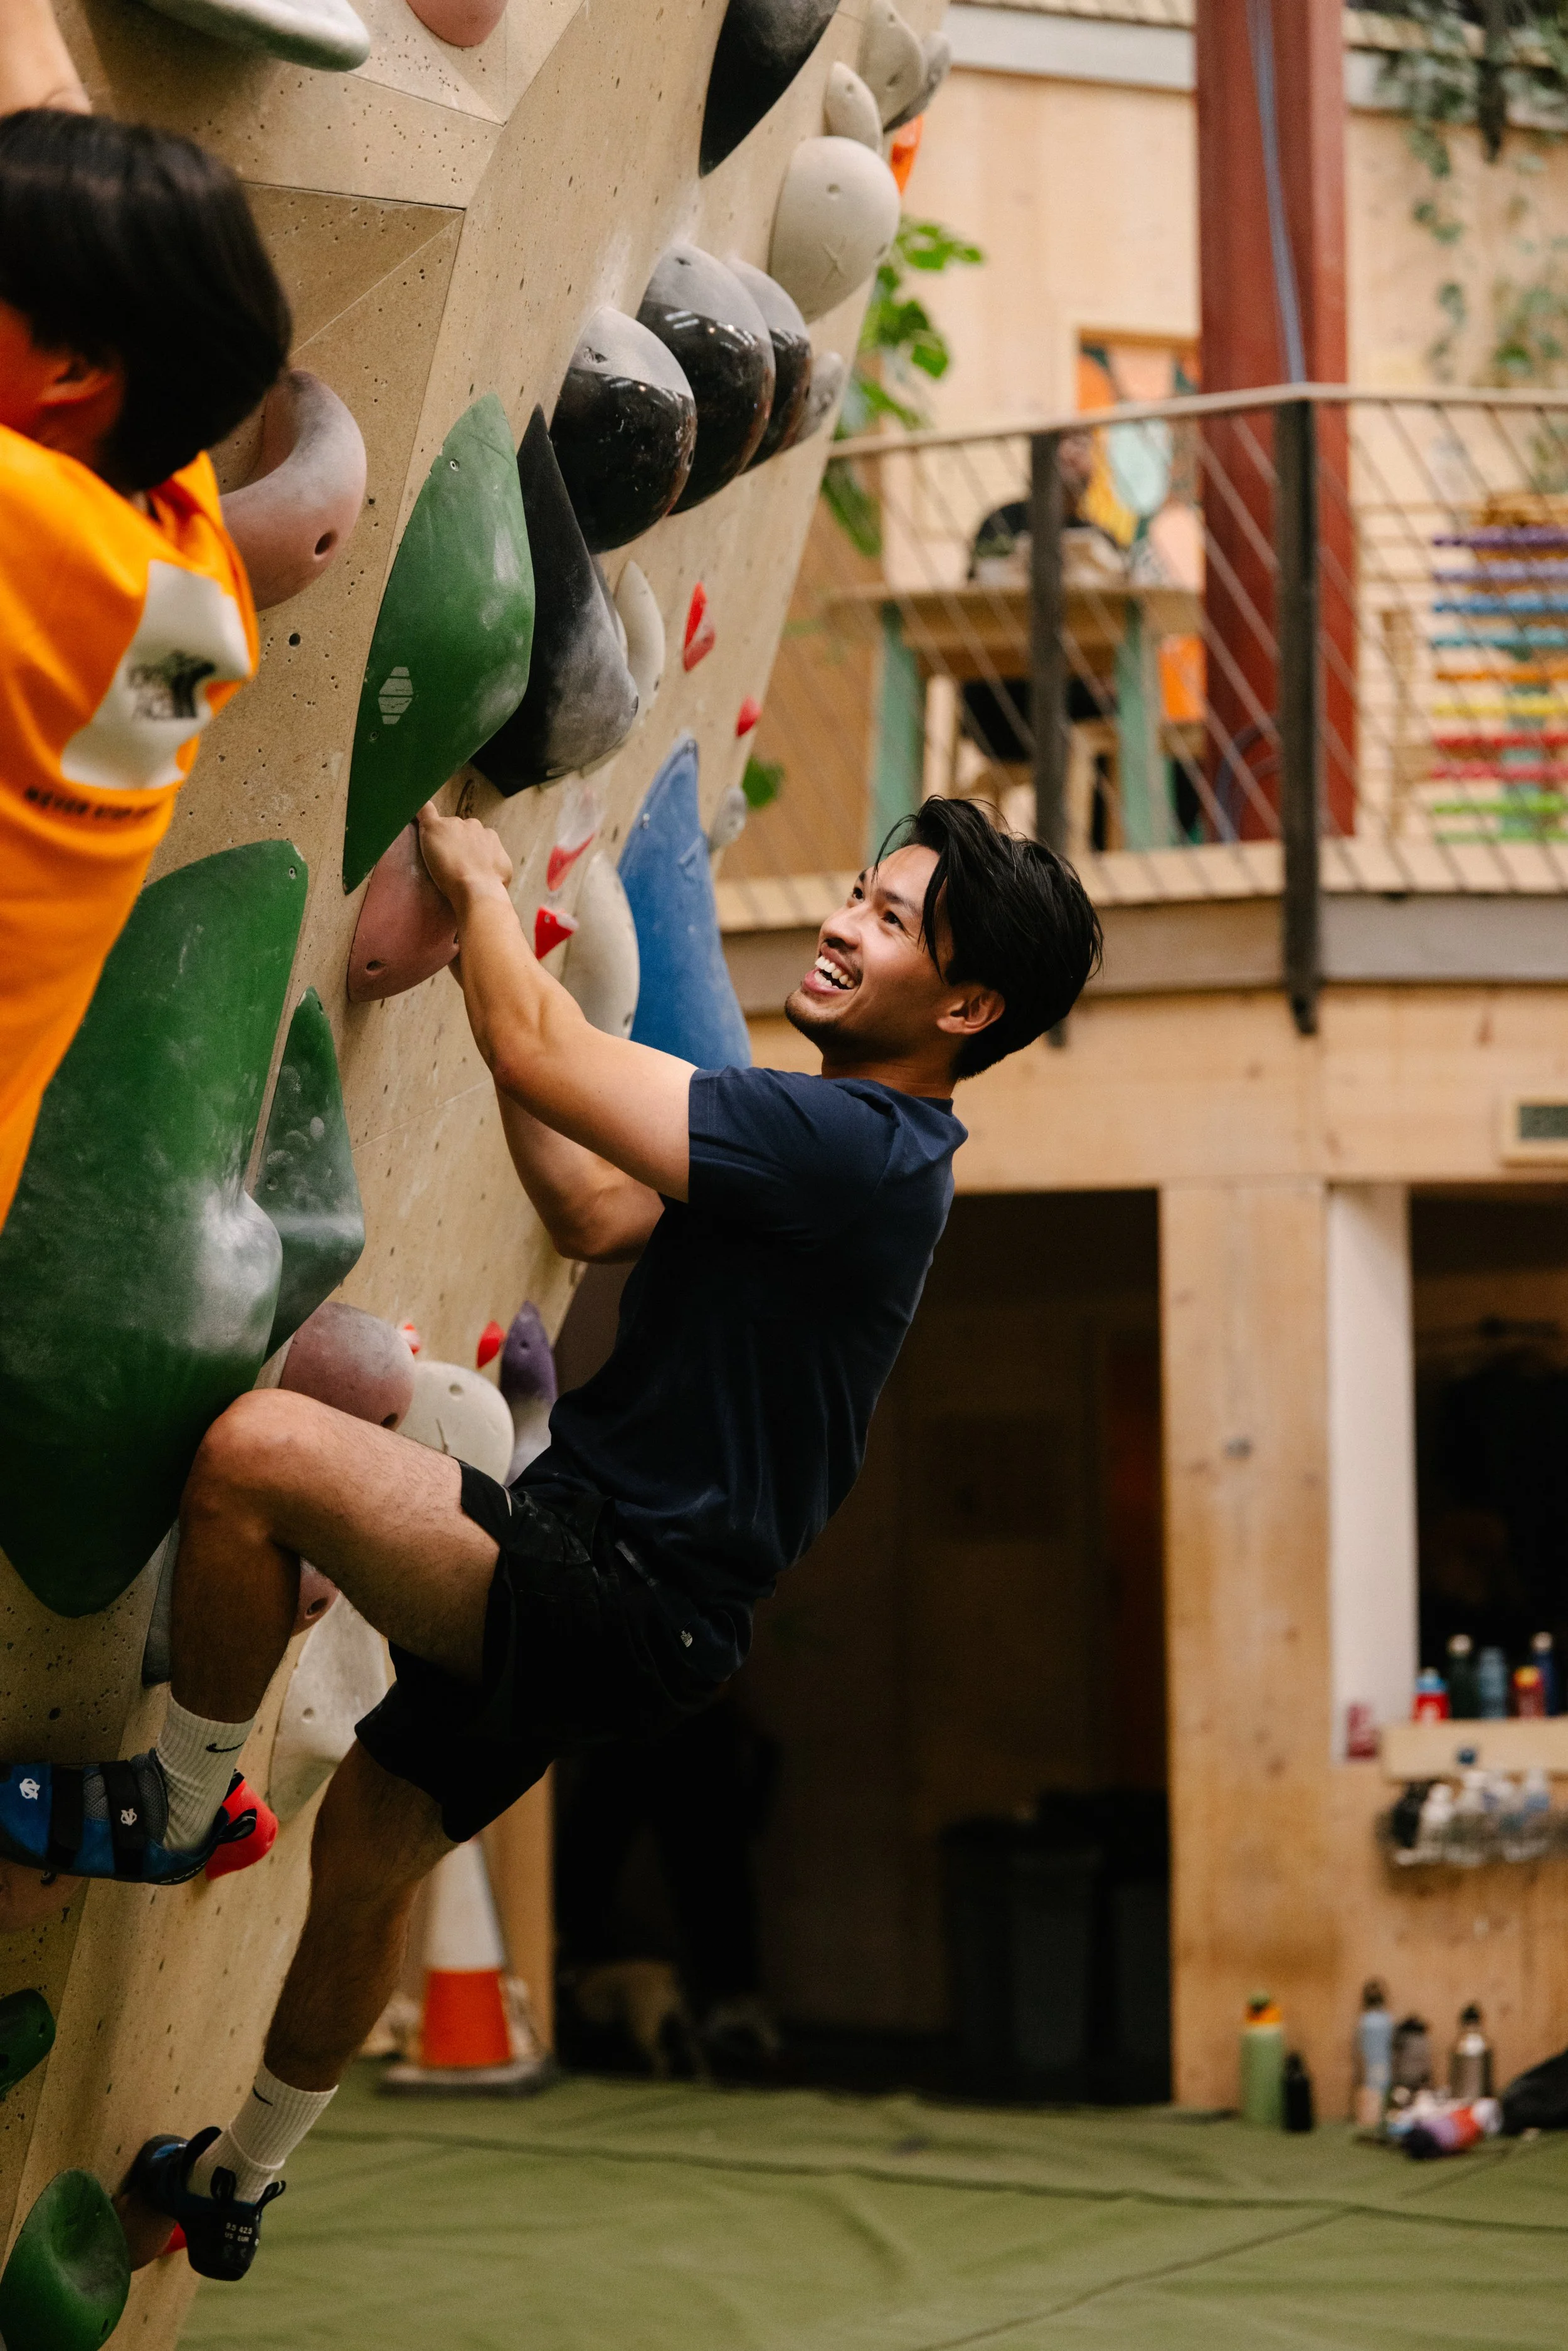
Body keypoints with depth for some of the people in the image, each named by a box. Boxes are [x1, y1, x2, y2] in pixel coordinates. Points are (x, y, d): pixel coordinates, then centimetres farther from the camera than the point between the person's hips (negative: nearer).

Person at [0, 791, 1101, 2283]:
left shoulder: (853, 1144, -21)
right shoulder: (867, 1145, 12)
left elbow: (540, 1055, -22)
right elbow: (595, 1216, 18)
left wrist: (482, 888, -3)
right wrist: (493, 935, 16)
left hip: (609, 1594, -11)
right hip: (592, 1587, 11)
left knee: (254, 1449, -27)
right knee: (367, 1854, 25)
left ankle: (170, 1810, -7)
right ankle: (233, 2182, 43)